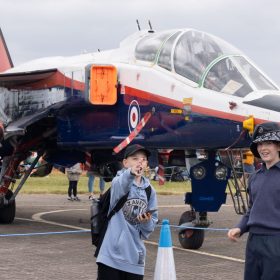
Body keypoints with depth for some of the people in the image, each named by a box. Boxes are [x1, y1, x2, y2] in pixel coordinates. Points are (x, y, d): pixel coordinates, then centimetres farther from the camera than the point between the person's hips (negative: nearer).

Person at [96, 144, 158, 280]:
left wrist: (147, 221, -11)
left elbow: (150, 227, 12)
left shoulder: (150, 191, 11)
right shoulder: (119, 181, -4)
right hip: (112, 254, -5)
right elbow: (118, 188, -31)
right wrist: (130, 173, -51)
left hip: (135, 258, 5)